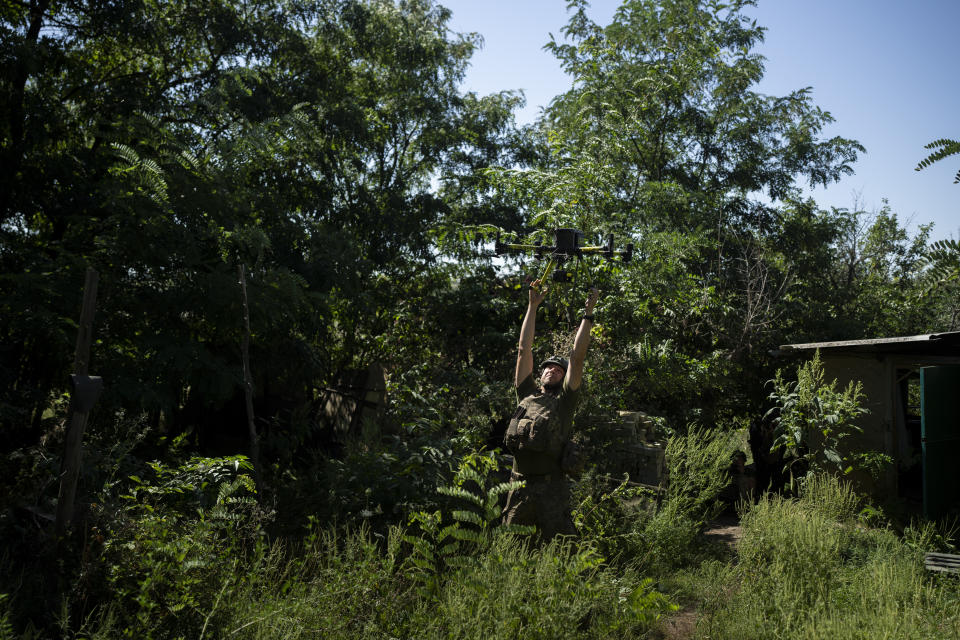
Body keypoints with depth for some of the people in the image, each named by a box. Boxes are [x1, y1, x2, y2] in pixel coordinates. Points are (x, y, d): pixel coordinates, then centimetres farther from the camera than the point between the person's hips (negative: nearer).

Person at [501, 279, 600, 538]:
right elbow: (524, 350, 14)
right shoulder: (527, 395, 15)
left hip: (552, 488, -3)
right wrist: (532, 306, 14)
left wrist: (588, 313, 1)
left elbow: (577, 356, 1)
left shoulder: (565, 400, 8)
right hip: (520, 485, 3)